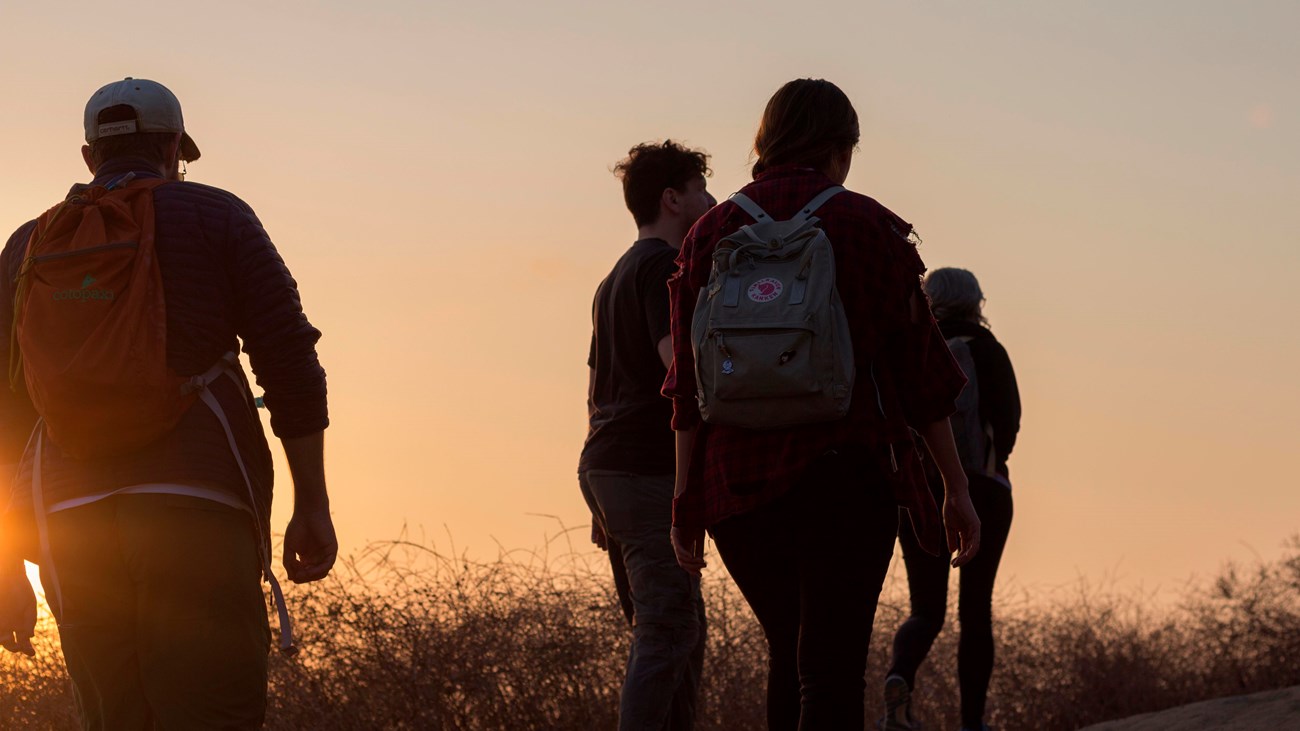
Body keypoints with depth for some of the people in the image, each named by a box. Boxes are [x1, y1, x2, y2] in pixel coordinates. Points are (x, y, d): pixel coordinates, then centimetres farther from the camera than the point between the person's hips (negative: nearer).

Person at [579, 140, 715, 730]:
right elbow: (680, 358, -24)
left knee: (680, 633, 14)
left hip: (606, 466, 10)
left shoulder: (616, 278, 22)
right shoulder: (665, 266, -8)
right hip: (650, 471, -10)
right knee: (666, 635, -10)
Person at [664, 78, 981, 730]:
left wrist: (684, 493, 10)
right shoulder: (867, 226, 0)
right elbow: (920, 366, 0)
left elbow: (689, 380, 5)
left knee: (789, 652, 20)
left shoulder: (712, 232, 7)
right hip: (847, 480, -3)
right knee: (831, 671, -3)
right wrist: (957, 488, 6)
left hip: (739, 482, 4)